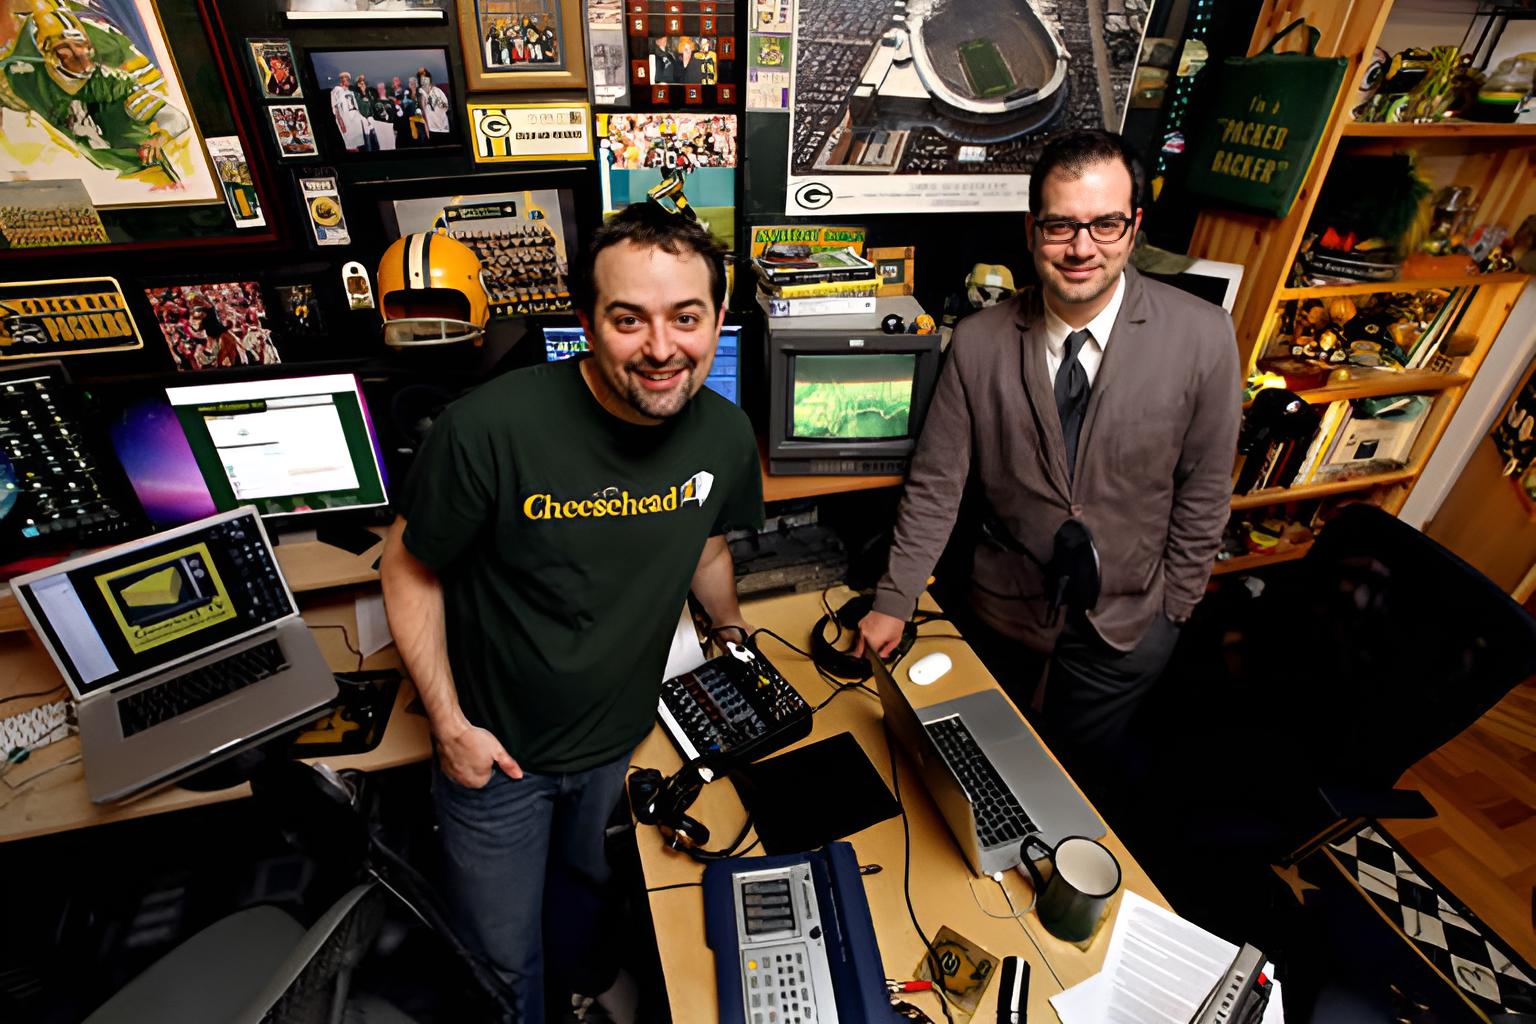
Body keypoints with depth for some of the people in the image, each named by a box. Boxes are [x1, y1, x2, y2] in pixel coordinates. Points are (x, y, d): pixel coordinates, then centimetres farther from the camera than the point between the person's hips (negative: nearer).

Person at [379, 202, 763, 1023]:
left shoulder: (726, 436, -15)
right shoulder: (490, 428, -30)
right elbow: (410, 569, -15)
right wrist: (449, 723, -15)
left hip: (620, 737, 4)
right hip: (497, 746, -3)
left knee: (589, 883, 33)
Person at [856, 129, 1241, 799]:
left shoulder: (1202, 338, -14)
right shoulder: (978, 343, -14)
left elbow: (1203, 491, -5)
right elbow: (936, 486, -10)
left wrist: (1173, 607, 0)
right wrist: (893, 604, -11)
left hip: (1126, 624, 0)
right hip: (1000, 603, 1)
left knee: (1074, 782, 19)